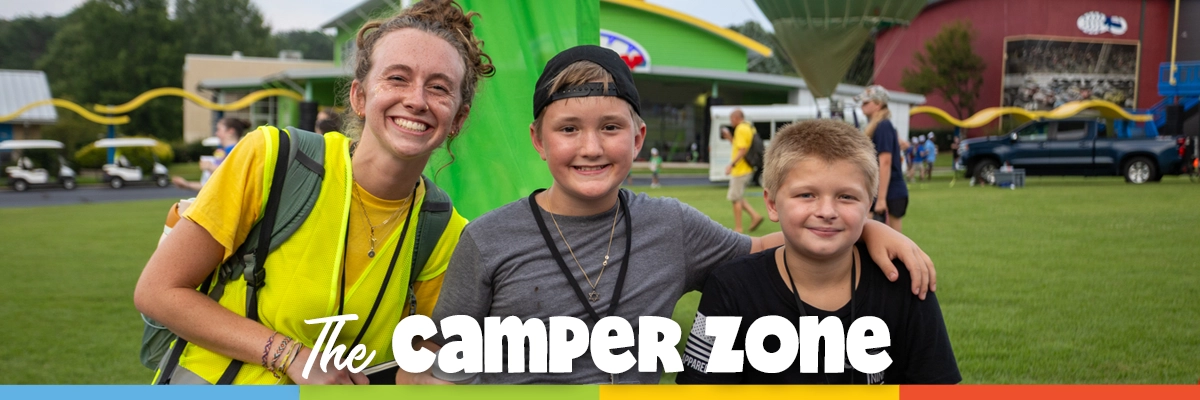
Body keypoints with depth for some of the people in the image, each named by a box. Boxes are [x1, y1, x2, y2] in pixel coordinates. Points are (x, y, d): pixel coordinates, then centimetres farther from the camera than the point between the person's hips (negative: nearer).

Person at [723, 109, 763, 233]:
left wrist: (732, 164, -25)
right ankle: (755, 216, 9)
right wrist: (730, 138, 15)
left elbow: (743, 150, -24)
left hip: (740, 170, -10)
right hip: (747, 169, 10)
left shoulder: (741, 129, -16)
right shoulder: (749, 127, 14)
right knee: (738, 197, 18)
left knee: (735, 198, -1)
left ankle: (738, 228, 4)